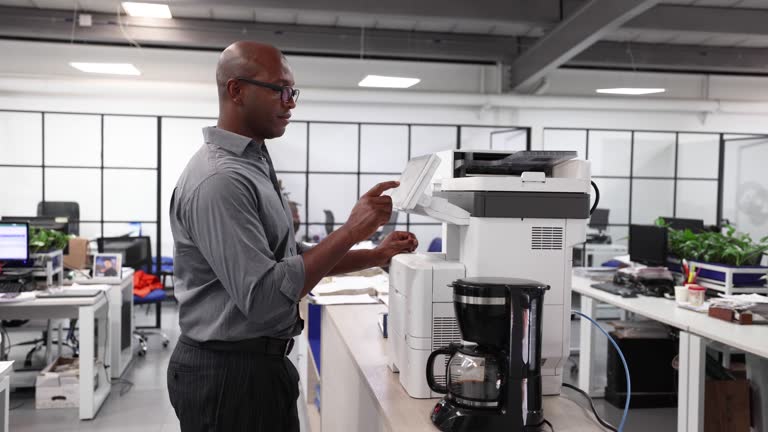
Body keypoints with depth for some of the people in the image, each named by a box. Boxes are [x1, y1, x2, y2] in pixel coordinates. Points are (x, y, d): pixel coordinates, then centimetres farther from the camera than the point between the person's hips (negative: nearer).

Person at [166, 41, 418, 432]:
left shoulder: (253, 164, 10)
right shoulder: (219, 180, -23)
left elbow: (289, 258, 13)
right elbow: (264, 297, -28)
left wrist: (375, 256, 5)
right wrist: (351, 230, -25)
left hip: (261, 363, 10)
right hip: (229, 374, -10)